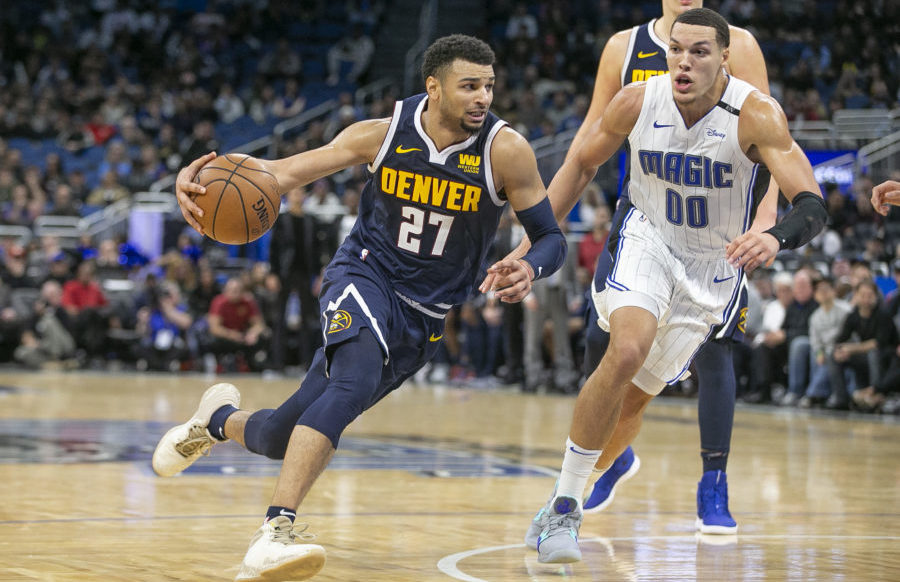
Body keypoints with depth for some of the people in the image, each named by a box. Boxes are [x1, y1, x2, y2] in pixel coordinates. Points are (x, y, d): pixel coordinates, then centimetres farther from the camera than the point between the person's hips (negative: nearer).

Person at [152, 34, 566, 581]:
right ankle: (275, 534, -34)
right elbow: (289, 170, -5)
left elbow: (552, 238, -9)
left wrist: (530, 269, -33)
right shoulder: (384, 134, -11)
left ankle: (221, 420, 38)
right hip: (365, 276, -2)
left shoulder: (505, 150, -15)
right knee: (355, 382, -36)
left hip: (423, 319, 2)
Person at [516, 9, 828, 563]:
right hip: (647, 241, 0)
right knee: (627, 352, -27)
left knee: (633, 397, 5)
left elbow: (813, 206, -33)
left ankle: (570, 503, 29)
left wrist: (776, 238, -54)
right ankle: (563, 507, -18)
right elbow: (582, 164, 3)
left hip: (714, 267, 0)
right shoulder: (638, 101, -17)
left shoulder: (756, 115, -25)